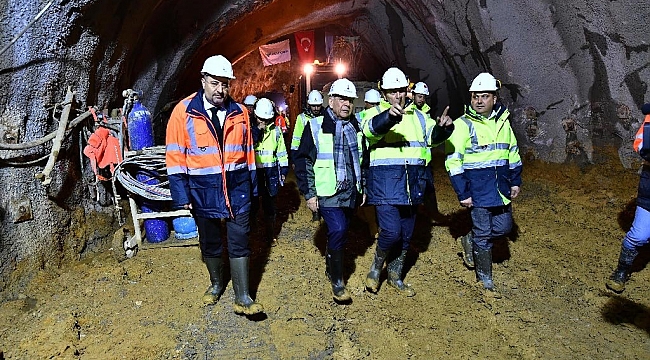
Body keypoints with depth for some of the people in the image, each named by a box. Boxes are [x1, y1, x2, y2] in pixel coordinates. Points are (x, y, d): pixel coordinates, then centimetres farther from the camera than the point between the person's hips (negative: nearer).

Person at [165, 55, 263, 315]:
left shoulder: (239, 112, 2)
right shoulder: (184, 111, -6)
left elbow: (248, 151, 8)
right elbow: (175, 156, -6)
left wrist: (252, 186, 8)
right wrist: (182, 195, -10)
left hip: (237, 187, 1)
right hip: (203, 189, -1)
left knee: (239, 242, 2)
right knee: (209, 242, 16)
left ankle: (242, 298, 11)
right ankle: (216, 283, 39)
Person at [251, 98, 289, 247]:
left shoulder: (275, 130, 5)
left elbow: (281, 152, 11)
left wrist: (283, 171, 8)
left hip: (271, 173, 2)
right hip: (253, 172, -2)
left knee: (270, 205, 11)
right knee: (252, 204, 4)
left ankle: (270, 235, 23)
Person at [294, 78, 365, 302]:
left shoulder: (356, 128, 9)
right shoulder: (315, 127, -7)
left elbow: (362, 160, 19)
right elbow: (303, 160, -7)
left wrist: (363, 187, 16)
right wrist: (309, 194, -9)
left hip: (350, 193, 6)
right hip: (327, 193, -5)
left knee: (340, 233, 14)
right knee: (337, 231, -17)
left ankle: (330, 267, 37)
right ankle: (337, 282, -1)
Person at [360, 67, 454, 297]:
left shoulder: (417, 117, 15)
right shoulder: (375, 113, -3)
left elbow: (433, 136, 6)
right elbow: (371, 128, -25)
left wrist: (443, 127, -17)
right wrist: (390, 115, -46)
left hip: (411, 185, 6)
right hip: (385, 183, -6)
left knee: (406, 235, 14)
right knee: (391, 232, -15)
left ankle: (395, 276, 33)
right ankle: (376, 268, 13)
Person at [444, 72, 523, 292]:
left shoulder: (502, 122, 8)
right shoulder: (462, 125, -10)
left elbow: (513, 153, 19)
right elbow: (453, 162, -13)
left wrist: (515, 181, 15)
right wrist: (462, 193, -14)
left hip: (501, 188, 6)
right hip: (477, 189, -6)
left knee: (503, 227, 11)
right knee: (483, 233, 2)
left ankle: (470, 241, 36)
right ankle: (484, 277, 20)